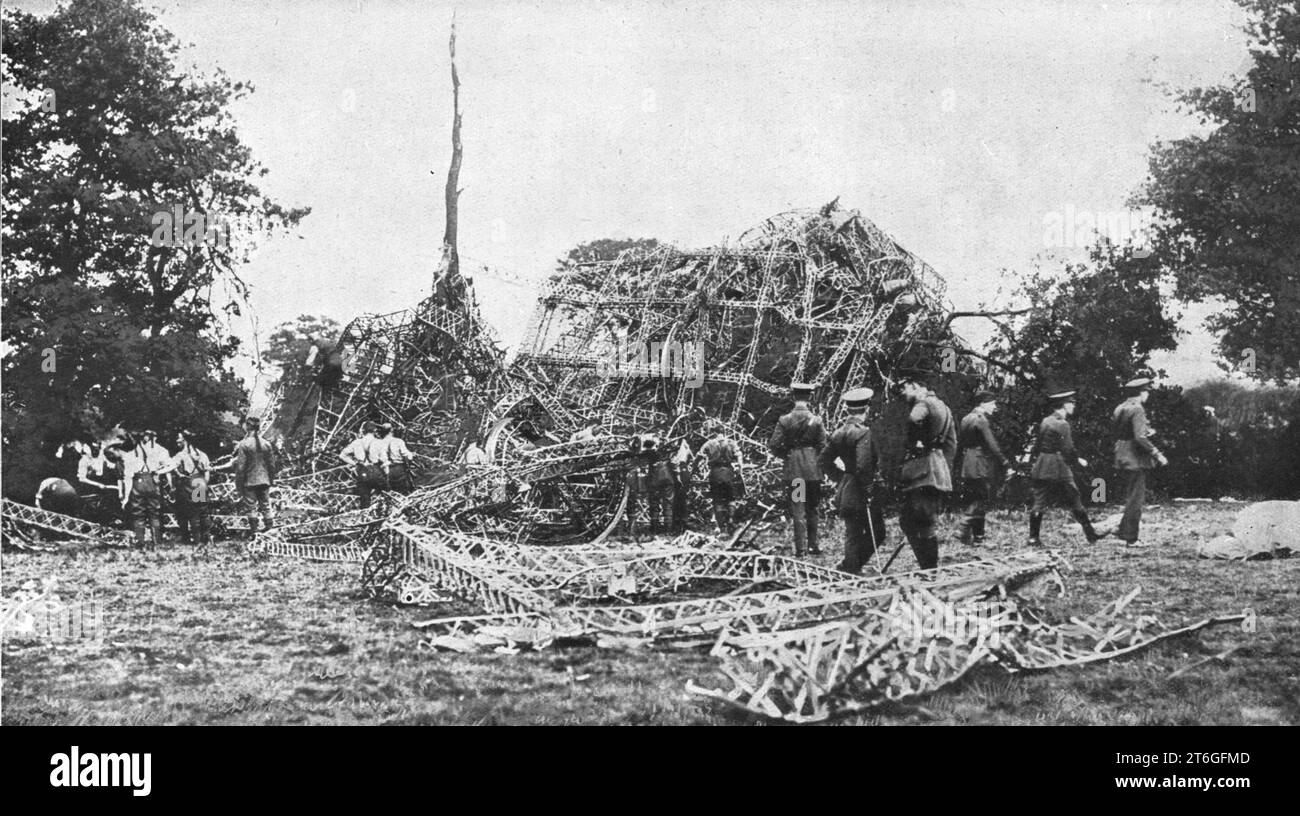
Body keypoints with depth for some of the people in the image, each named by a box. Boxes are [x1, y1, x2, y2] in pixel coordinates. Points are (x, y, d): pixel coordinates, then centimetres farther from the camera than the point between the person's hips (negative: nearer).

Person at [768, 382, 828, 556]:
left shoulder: (784, 420, -5)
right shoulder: (816, 420, -5)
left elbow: (773, 444, -6)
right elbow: (823, 446, -3)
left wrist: (786, 455, 9)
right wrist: (819, 463, 12)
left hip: (793, 468, 0)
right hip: (812, 469, 0)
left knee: (797, 509, 4)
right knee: (812, 508, 13)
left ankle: (799, 546, 0)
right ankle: (812, 545, 15)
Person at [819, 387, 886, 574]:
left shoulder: (839, 432, 8)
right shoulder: (863, 432, -16)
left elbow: (823, 460, 13)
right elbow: (863, 465, -24)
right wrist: (868, 487, -15)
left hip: (845, 492, 8)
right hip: (862, 495, -8)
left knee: (852, 534, 14)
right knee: (876, 534, 3)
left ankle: (850, 567, 15)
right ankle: (851, 567, -1)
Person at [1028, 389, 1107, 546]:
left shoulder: (1045, 421, 10)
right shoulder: (1062, 424, -13)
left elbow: (1037, 445, 13)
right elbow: (1067, 450, -14)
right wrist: (1078, 460, 0)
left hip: (1040, 468, 7)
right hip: (1059, 468, -7)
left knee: (1039, 503, 6)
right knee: (1074, 501, 2)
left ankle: (1033, 538, 3)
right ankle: (1090, 534, 9)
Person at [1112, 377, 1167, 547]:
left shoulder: (1119, 408, 10)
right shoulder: (1137, 410, -16)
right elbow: (1140, 438, -24)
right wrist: (1157, 454, -18)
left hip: (1121, 459, 9)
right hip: (1135, 460, -9)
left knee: (1131, 496, 19)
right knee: (1135, 498, -2)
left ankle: (1123, 530, 19)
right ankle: (1131, 538, 1)